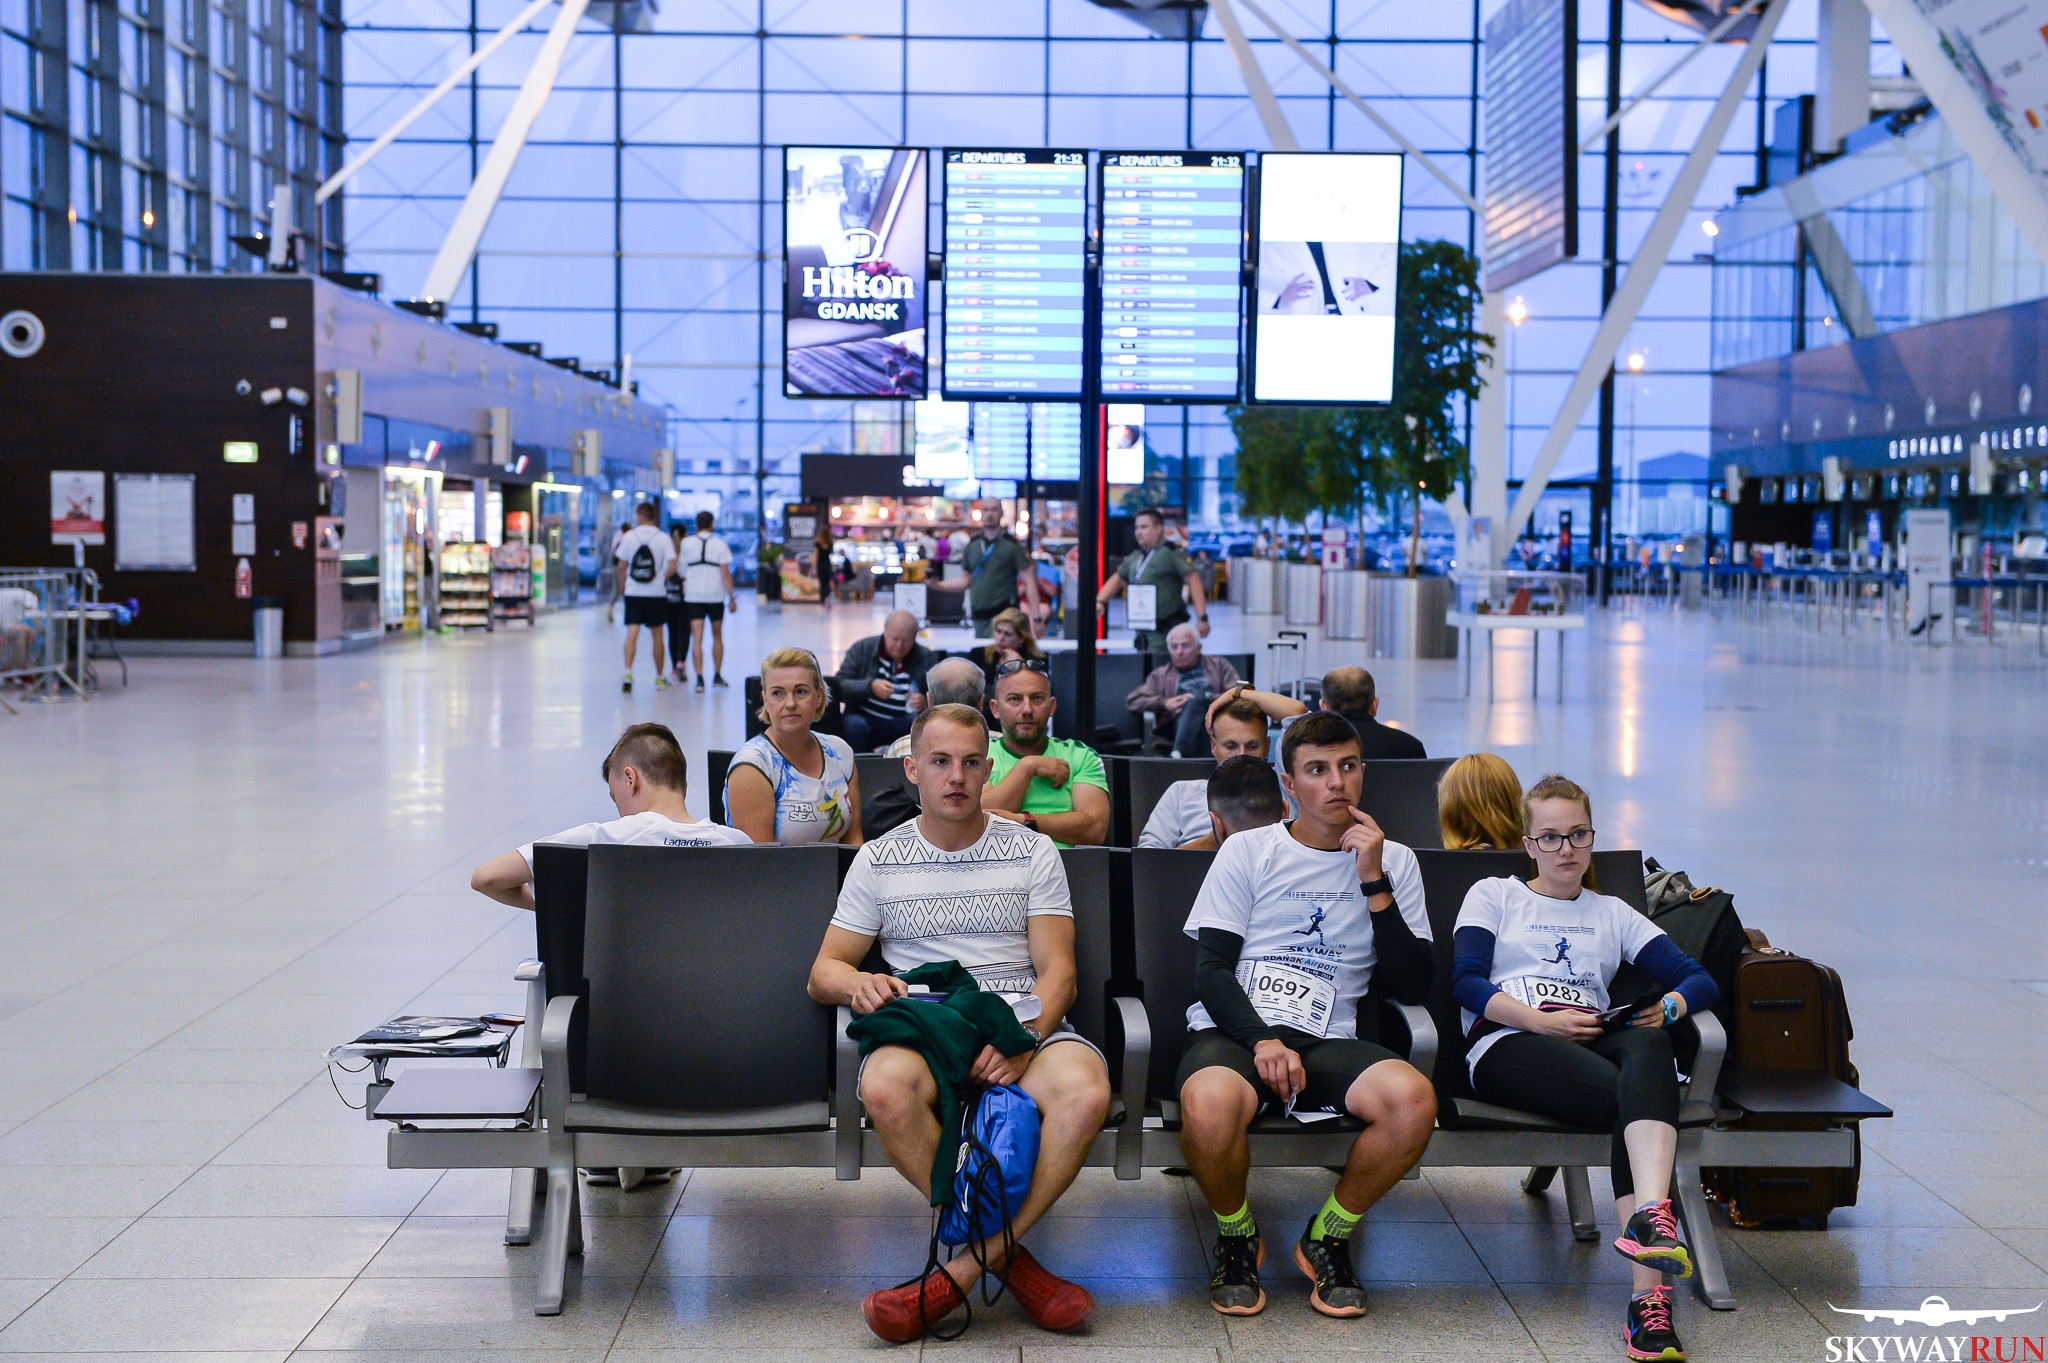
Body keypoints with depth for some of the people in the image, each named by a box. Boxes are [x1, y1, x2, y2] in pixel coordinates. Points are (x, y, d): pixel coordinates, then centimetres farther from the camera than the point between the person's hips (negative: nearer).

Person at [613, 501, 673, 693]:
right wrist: (662, 577, 9)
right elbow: (672, 566, -10)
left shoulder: (629, 537, -1)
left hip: (633, 593, 0)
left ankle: (628, 673, -19)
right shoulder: (663, 538, -3)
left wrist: (622, 587, 16)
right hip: (656, 593, 0)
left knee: (632, 634, -2)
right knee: (656, 635, 10)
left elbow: (621, 566, 3)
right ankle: (659, 677, 19)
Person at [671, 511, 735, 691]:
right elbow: (726, 574, -5)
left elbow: (680, 570, 3)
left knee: (697, 639, -2)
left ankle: (700, 678, -13)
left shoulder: (686, 544, 1)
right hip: (716, 596, 0)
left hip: (693, 596, 0)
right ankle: (717, 676, 21)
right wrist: (732, 597, -1)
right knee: (717, 637, 16)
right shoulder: (720, 545, -2)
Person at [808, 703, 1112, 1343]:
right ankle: (1008, 1258, -22)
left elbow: (1058, 971, 5)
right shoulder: (879, 860, 15)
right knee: (886, 1089, -37)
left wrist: (1026, 1038, -17)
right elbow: (823, 973, 13)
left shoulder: (1033, 852, 13)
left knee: (1086, 1093, -35)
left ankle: (962, 1271, -27)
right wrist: (857, 982, -13)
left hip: (1026, 1024, 0)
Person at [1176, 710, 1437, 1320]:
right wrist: (1263, 1040, -17)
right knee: (1209, 1106, -37)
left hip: (1327, 1041, 2)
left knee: (1414, 1099, -31)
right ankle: (1236, 1236, -3)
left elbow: (1412, 986, 5)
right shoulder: (1248, 851, 10)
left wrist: (1373, 883, -4)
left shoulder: (1394, 863, 14)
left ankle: (1327, 1238, -3)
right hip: (1233, 1030, -2)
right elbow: (1210, 969, 2)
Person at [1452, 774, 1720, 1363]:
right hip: (1507, 1045, -3)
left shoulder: (1612, 913, 32)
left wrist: (1670, 1006, -3)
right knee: (1637, 1097, -34)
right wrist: (1544, 1022, -10)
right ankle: (1649, 1291, -48)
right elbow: (1467, 984, 5)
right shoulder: (1493, 895, 23)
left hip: (1594, 1041, 3)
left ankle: (1648, 1216, -58)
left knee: (1647, 1047, -37)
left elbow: (1700, 979, 21)